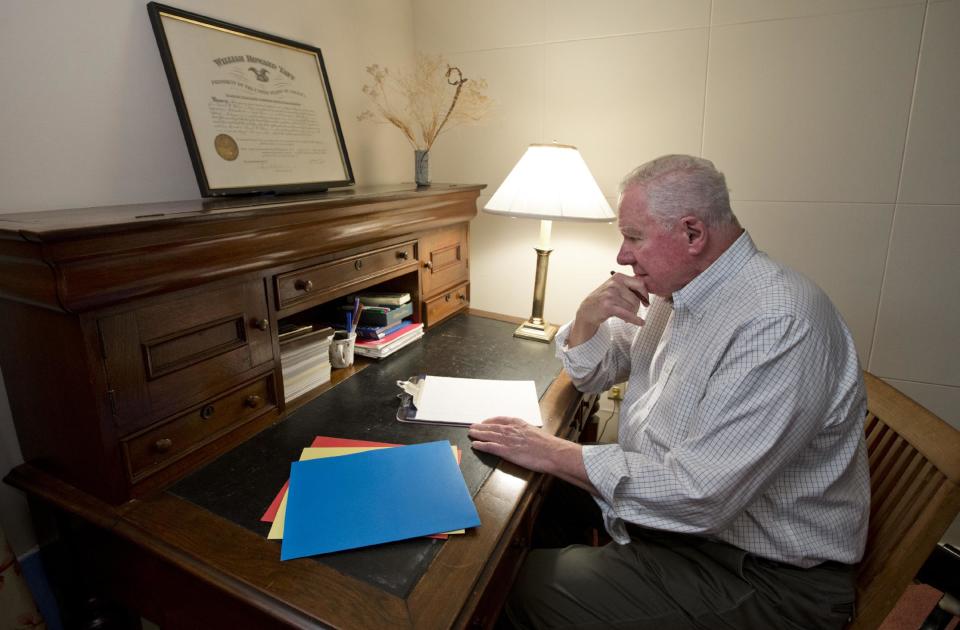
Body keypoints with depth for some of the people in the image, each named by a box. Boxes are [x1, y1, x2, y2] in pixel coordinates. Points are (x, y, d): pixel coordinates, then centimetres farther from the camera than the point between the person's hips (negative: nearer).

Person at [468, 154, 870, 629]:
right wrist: (589, 314, -10)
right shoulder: (681, 291, 3)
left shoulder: (779, 325, -27)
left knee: (526, 586, -16)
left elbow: (698, 494, -31)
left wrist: (553, 453, -22)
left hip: (762, 573, -8)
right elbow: (589, 373, 11)